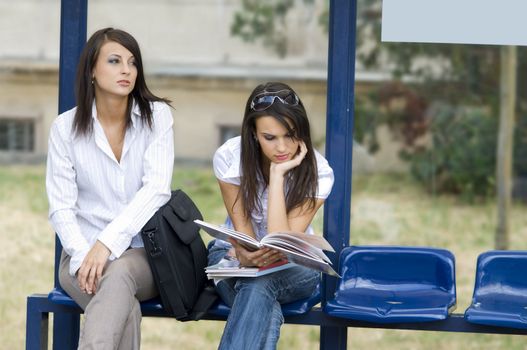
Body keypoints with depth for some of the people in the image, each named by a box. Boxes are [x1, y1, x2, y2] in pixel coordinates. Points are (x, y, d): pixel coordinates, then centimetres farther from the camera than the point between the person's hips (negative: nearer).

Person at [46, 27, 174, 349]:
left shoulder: (157, 116, -1)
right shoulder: (66, 127, 2)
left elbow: (156, 189, -14)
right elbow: (61, 208, -2)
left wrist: (107, 243, -26)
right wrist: (84, 256, -22)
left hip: (144, 252, 0)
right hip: (83, 252, 0)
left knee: (118, 273, -37)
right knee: (124, 306, -33)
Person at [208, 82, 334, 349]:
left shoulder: (318, 173, -18)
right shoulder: (230, 157, -15)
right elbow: (241, 228, -12)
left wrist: (278, 174, -29)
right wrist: (246, 255, -37)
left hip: (292, 265, 0)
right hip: (236, 253, 0)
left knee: (258, 284, -37)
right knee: (265, 311, -36)